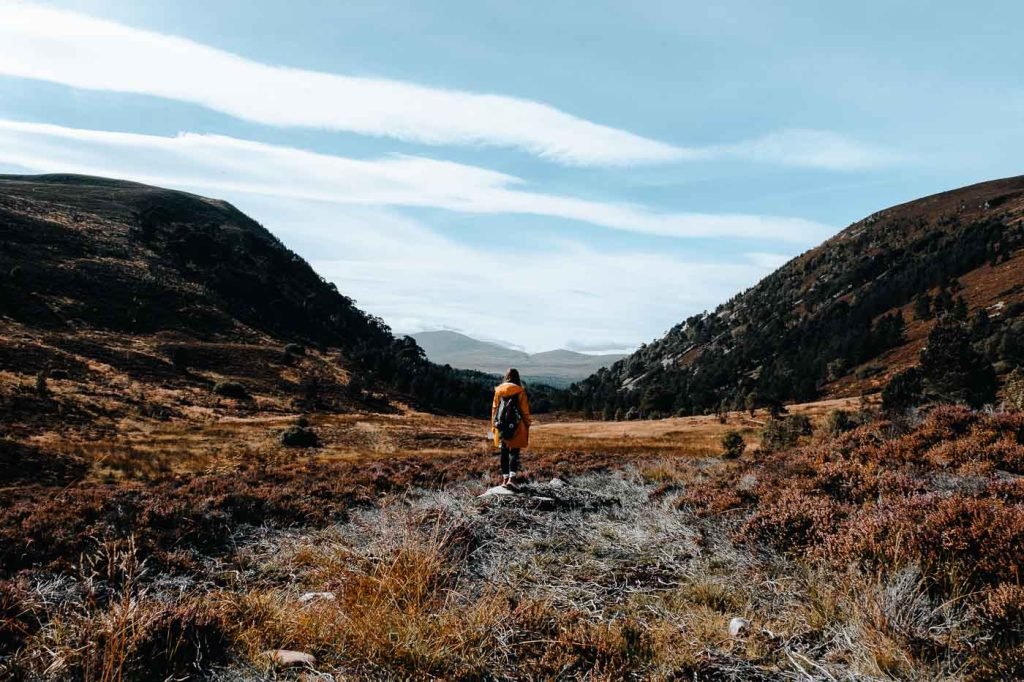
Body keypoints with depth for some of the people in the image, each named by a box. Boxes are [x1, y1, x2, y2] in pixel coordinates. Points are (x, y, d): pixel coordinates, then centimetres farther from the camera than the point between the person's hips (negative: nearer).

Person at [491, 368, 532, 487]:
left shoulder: (498, 390, 2)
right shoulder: (520, 391, -7)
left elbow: (494, 408, 7)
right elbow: (525, 410, -5)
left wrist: (493, 425, 15)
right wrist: (527, 425, 5)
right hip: (516, 427, -3)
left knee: (504, 452, 12)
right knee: (514, 452, 1)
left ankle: (505, 478, 13)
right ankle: (511, 478, -12)